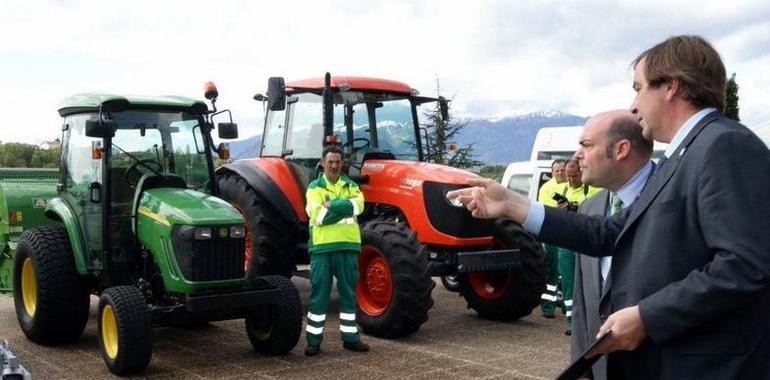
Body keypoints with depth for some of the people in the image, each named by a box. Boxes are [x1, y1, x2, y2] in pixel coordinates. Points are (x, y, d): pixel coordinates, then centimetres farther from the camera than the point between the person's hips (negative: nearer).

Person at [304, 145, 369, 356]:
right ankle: (314, 339, 8)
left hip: (348, 245, 3)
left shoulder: (351, 186, 12)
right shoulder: (314, 188, 3)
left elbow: (358, 205, -10)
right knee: (319, 294, 1)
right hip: (322, 246, -3)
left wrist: (331, 206, -17)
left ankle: (350, 337, 20)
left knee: (349, 293, 10)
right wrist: (343, 208, -12)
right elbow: (316, 214, -14)